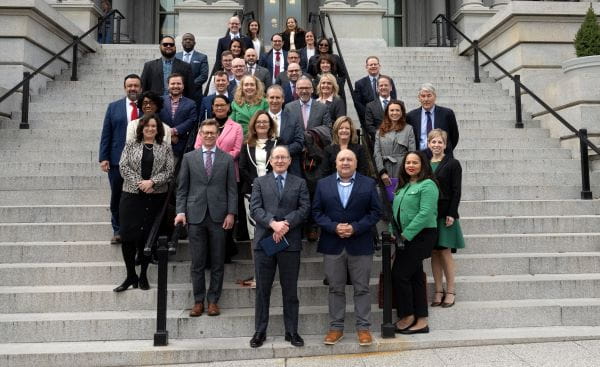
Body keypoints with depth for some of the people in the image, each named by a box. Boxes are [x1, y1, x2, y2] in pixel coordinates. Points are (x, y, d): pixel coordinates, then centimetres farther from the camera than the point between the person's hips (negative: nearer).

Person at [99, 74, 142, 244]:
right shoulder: (113, 107, 8)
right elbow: (106, 134, 6)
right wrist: (103, 158, -1)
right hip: (117, 160, 1)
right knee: (117, 197, 7)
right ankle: (117, 230, 20)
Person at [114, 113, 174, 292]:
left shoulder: (165, 147, 6)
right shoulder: (131, 145, 7)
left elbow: (170, 170, -1)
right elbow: (123, 166, 0)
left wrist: (152, 181, -14)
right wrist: (139, 182, -12)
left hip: (155, 197, 0)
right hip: (131, 195, 0)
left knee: (148, 236, 4)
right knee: (128, 236, -3)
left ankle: (143, 275, 17)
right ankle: (130, 276, 8)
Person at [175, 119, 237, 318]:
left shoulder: (227, 159, 7)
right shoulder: (189, 158, 8)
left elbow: (232, 189, 5)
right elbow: (182, 188, 7)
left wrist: (231, 213, -5)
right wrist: (180, 211, -3)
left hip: (218, 216, 0)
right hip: (195, 216, 0)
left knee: (218, 262, 5)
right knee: (197, 262, 5)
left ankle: (213, 300, 17)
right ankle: (198, 301, 16)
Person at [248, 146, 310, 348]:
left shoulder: (299, 183, 10)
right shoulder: (259, 182, 10)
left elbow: (305, 208, -2)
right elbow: (255, 208, -2)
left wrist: (286, 223, -16)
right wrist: (273, 223, -18)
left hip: (290, 242, 0)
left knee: (290, 290, 7)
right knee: (262, 289, 7)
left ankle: (292, 331, 18)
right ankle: (260, 331, 18)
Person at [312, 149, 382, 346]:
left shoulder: (369, 184, 3)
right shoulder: (323, 184, 7)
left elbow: (375, 211, -2)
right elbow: (317, 211, 2)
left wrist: (355, 228, -14)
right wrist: (334, 227, -13)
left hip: (360, 245, -1)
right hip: (332, 246, 1)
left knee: (362, 288, 5)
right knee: (335, 288, 8)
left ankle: (363, 327, 16)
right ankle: (336, 327, 19)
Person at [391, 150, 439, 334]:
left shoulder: (427, 185, -10)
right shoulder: (404, 186, 16)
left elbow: (425, 213, -20)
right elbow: (396, 211, 17)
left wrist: (406, 234, -19)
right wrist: (394, 232, 5)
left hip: (420, 236, -8)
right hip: (406, 237, 8)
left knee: (399, 274, -8)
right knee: (415, 277, 10)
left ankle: (407, 316, 9)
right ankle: (421, 321, 17)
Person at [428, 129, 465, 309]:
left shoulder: (452, 164, -2)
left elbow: (456, 191, -6)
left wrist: (451, 214, -14)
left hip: (445, 213, -4)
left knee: (445, 252, -2)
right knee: (434, 253, 7)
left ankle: (450, 291, 10)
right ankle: (438, 291, 15)